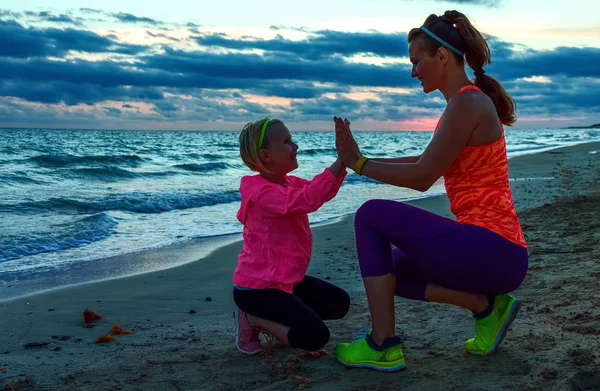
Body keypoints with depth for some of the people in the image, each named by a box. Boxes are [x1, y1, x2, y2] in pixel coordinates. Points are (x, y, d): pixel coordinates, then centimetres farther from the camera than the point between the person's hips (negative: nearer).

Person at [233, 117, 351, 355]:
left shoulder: (290, 183, 7)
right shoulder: (262, 193, -25)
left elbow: (323, 191, 5)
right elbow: (307, 199, -38)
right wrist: (341, 160, -39)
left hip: (285, 279, 10)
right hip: (256, 288, -10)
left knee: (339, 303, 16)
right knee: (316, 336, -19)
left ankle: (271, 317, 14)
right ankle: (251, 318, -2)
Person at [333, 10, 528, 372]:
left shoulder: (467, 102, -14)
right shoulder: (469, 101, 15)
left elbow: (422, 178, -15)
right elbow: (429, 163, 25)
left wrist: (357, 163, -4)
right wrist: (361, 159, 20)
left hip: (492, 250, -10)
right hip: (493, 251, 10)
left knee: (371, 215, -6)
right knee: (387, 269, 18)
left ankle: (383, 346, -3)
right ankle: (486, 304, 8)